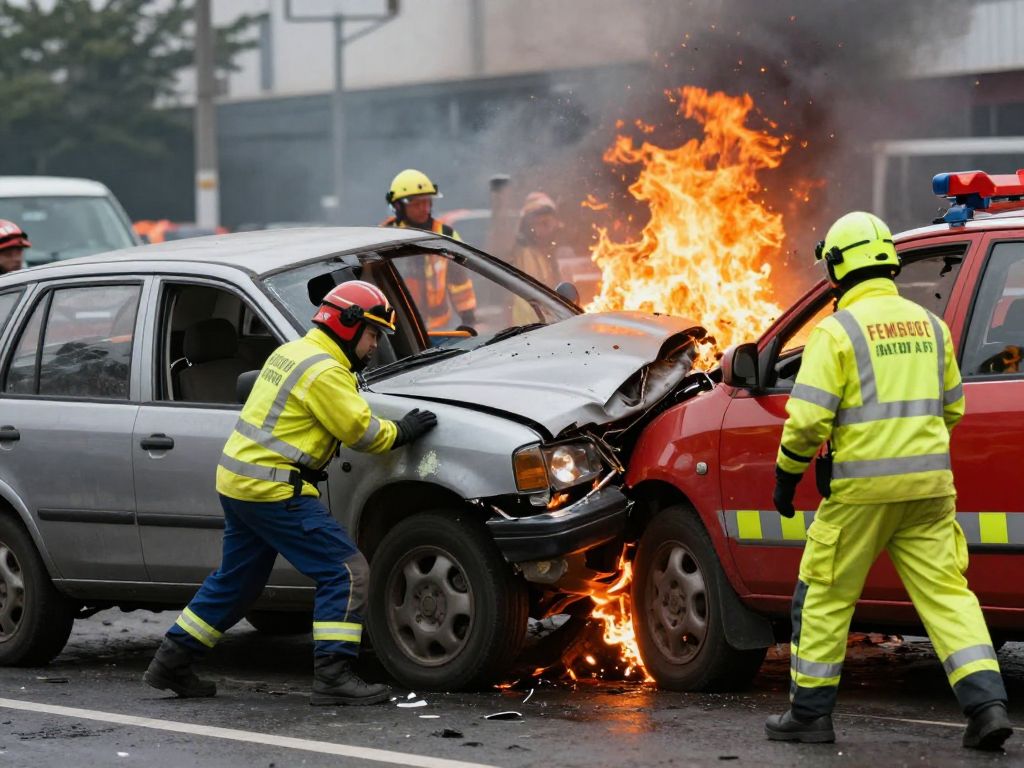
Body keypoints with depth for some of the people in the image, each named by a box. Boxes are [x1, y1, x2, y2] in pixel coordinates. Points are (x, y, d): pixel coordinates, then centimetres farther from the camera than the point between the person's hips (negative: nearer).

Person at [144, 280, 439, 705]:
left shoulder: (291, 353, 16)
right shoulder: (325, 372, -15)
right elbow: (362, 431, -14)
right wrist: (403, 431, 1)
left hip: (236, 479, 10)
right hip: (272, 490, -10)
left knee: (235, 581, 22)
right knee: (346, 571, -9)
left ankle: (171, 663, 27)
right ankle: (333, 676, -14)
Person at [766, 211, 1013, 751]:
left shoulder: (838, 330, -8)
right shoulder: (929, 326, 11)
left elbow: (809, 417, -13)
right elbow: (952, 408, 20)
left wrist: (787, 475, 1)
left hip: (862, 486, -5)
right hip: (929, 482, 5)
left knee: (825, 596, 9)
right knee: (945, 592, 4)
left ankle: (810, 713, 15)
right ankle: (987, 704, -9)